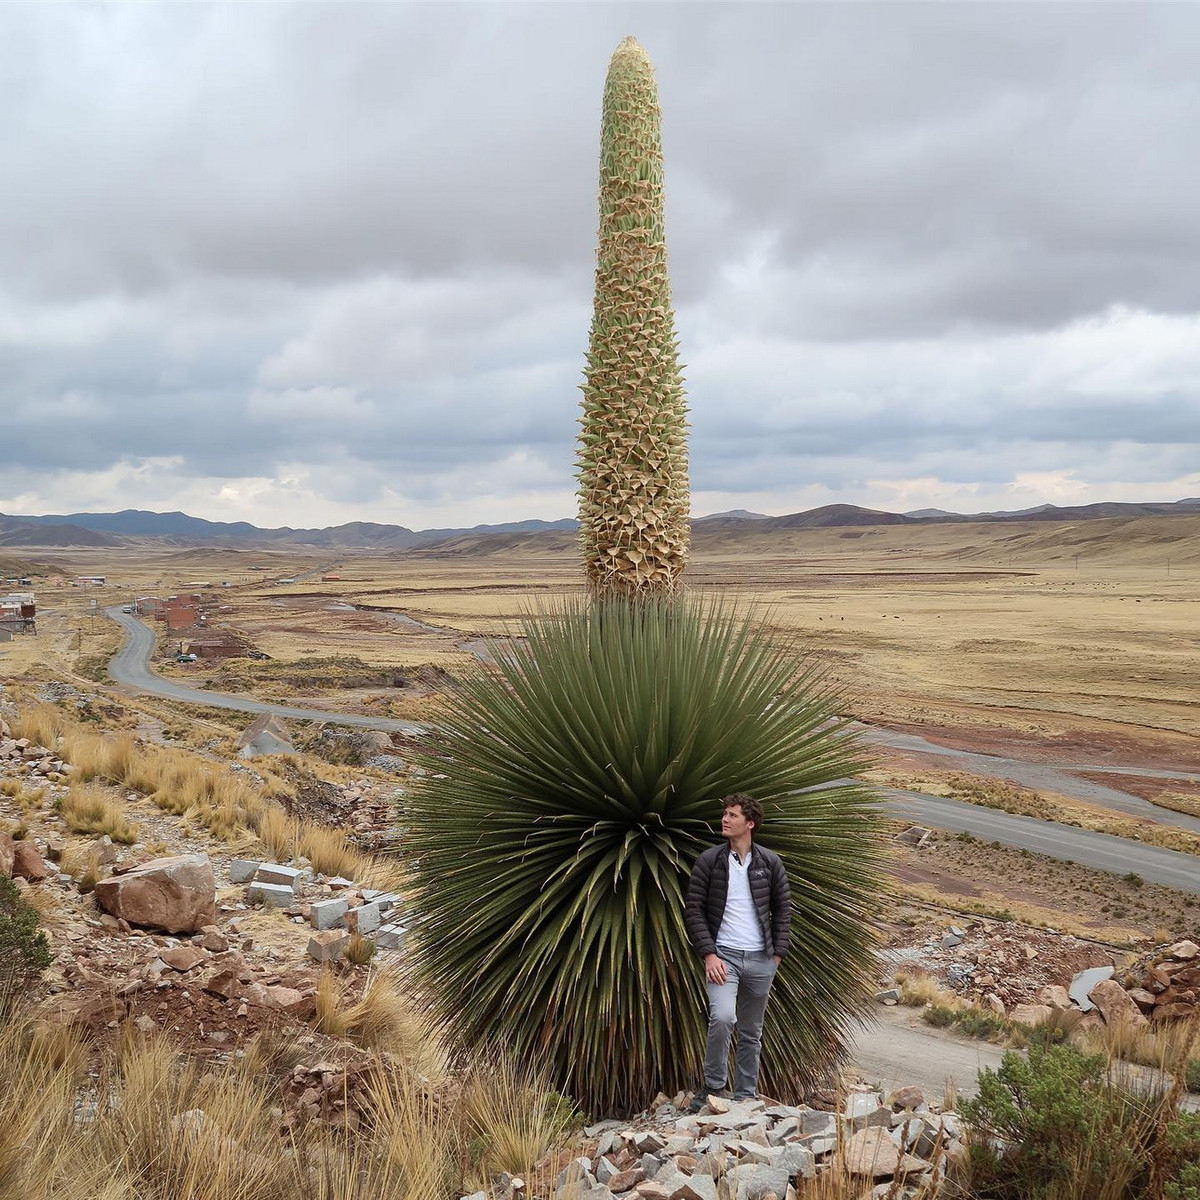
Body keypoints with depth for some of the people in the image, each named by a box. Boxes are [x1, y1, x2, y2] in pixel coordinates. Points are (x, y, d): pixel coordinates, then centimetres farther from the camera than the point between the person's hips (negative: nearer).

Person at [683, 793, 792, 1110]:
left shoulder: (769, 862, 4)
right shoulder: (709, 861, -3)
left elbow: (783, 907, 11)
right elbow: (694, 910, -3)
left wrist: (778, 953, 3)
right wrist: (708, 954, -12)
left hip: (760, 959, 3)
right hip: (723, 954, -3)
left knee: (751, 1033, 10)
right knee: (722, 1017, -23)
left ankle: (745, 1096, 23)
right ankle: (713, 1085, -5)